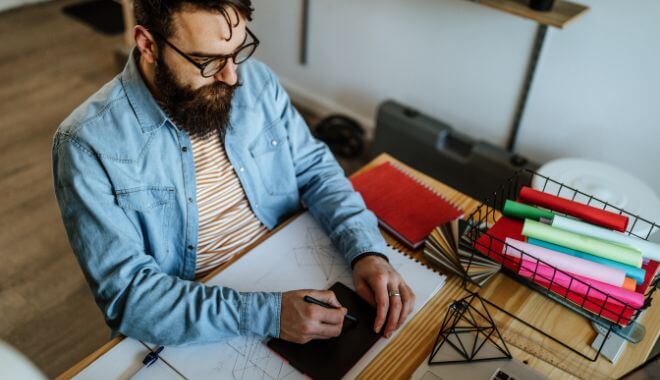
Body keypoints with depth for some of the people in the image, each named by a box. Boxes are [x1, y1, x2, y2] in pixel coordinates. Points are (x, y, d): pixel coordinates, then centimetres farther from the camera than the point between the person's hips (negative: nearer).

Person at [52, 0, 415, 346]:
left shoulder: (254, 80, -6)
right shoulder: (89, 144, -20)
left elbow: (314, 168, 1)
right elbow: (126, 294, -22)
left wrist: (366, 250, -15)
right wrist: (266, 314, -31)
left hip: (291, 281, 4)